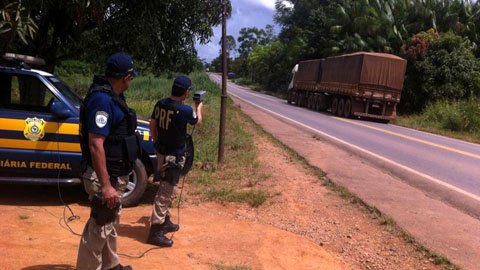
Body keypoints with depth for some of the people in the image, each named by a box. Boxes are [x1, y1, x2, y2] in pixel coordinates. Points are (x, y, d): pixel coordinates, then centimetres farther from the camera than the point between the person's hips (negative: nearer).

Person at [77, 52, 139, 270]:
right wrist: (105, 185, -29)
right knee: (98, 228, 0)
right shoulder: (102, 99, -23)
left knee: (109, 223, 23)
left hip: (114, 175, 11)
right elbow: (95, 145, -28)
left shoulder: (111, 96, 8)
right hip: (105, 178, -11)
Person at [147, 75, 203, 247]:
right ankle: (155, 231, -1)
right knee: (167, 193, -3)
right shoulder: (184, 110, -21)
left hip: (161, 152, 8)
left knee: (165, 189, 21)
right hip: (174, 156, -8)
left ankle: (165, 221, 35)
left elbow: (152, 124, 10)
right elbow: (198, 121, 0)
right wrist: (199, 107, 21)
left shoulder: (160, 104, -1)